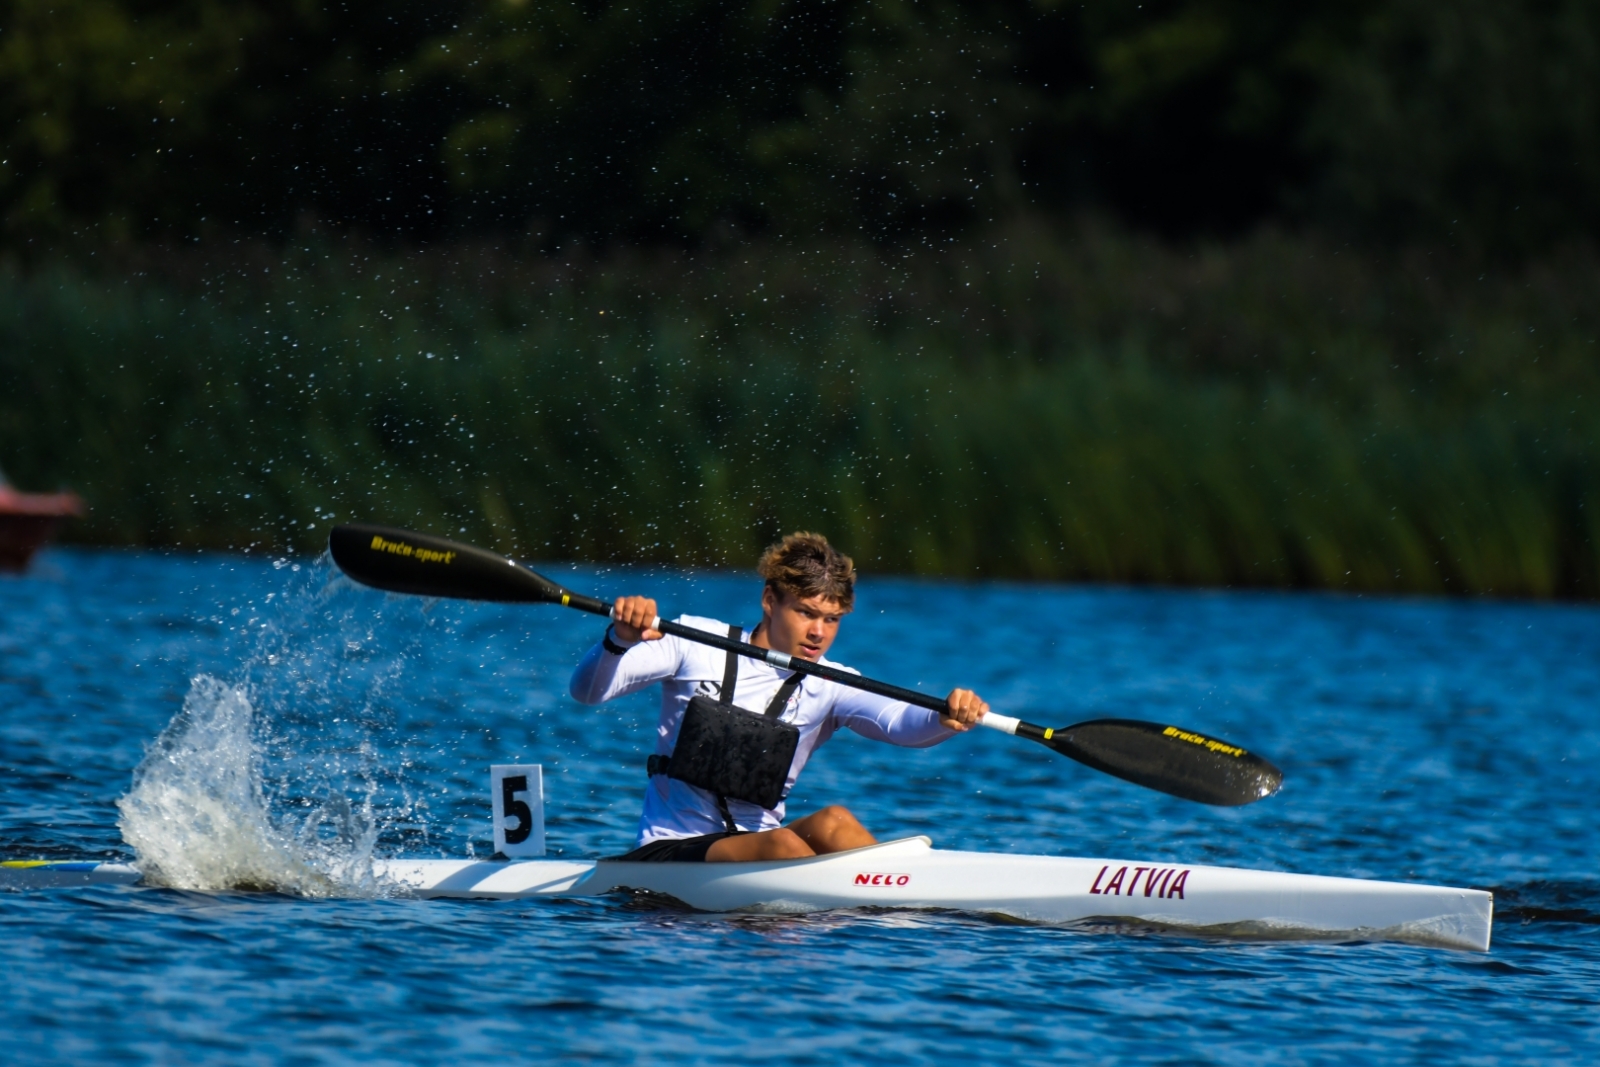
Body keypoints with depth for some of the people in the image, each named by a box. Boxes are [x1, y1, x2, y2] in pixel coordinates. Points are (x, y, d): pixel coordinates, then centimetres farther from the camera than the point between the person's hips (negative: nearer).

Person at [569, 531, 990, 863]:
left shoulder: (829, 687, 4)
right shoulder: (698, 646, -1)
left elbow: (900, 722, -15)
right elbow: (588, 691, -7)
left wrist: (945, 718, -40)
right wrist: (620, 640, -30)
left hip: (757, 848, 3)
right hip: (667, 853, -3)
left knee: (832, 822, -27)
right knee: (781, 843, -31)